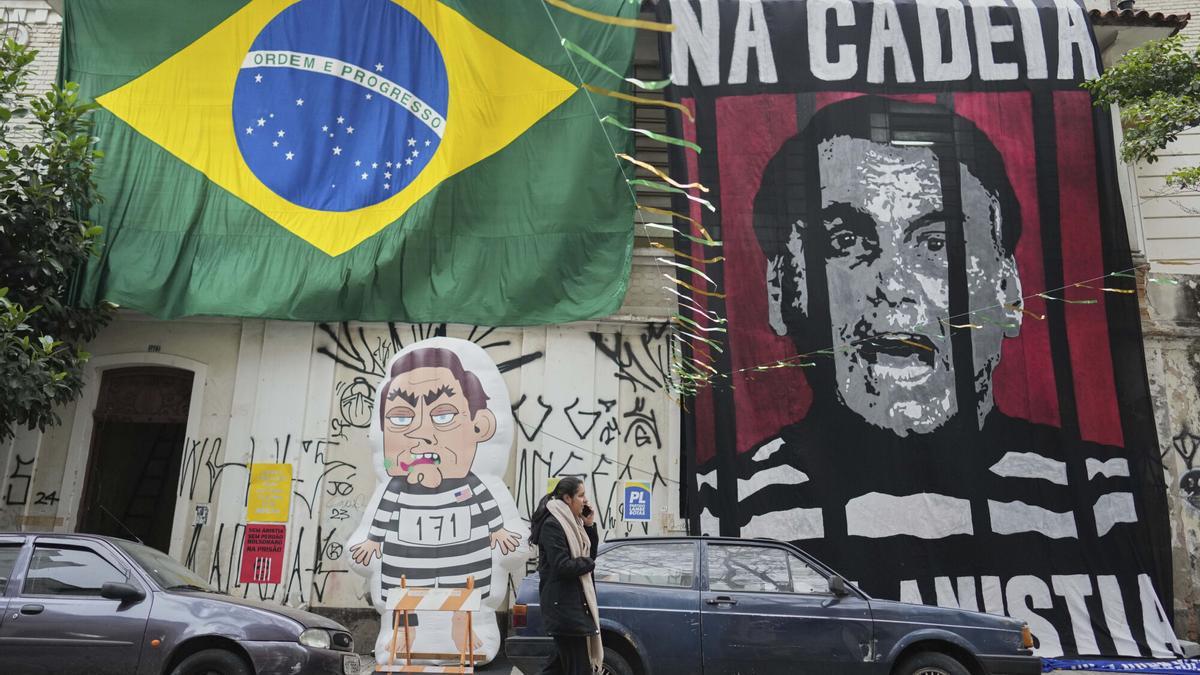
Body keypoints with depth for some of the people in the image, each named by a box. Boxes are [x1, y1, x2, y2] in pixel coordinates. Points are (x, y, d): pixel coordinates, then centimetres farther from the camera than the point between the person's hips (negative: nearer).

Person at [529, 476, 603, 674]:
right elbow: (562, 567, -21)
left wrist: (590, 526, 2)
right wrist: (588, 563, -5)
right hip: (564, 606, -9)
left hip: (576, 603, 9)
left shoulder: (572, 522, 12)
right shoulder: (552, 525, -16)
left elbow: (590, 553, 15)